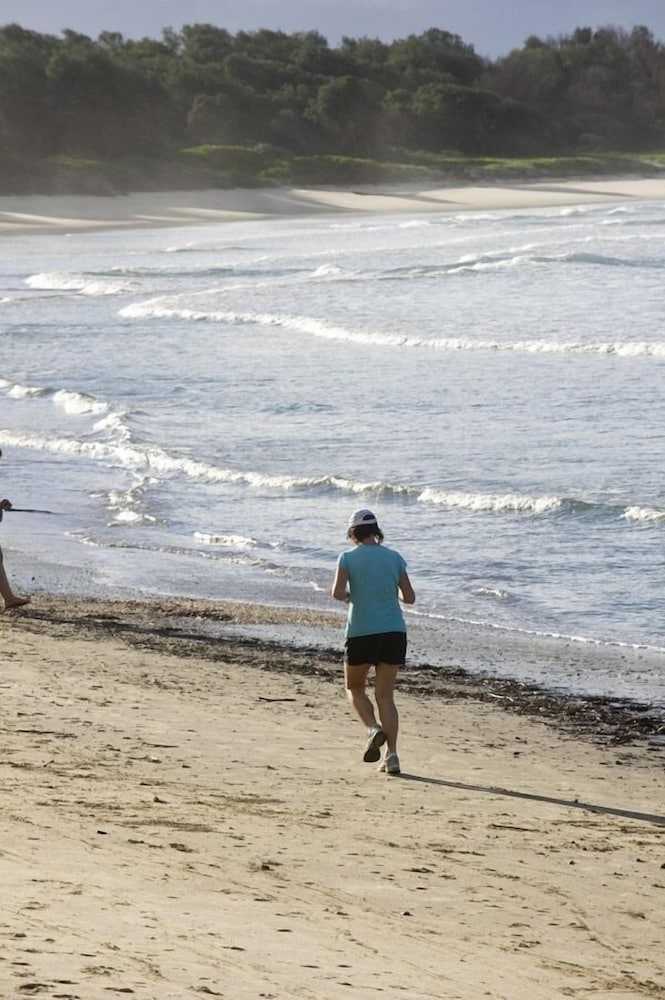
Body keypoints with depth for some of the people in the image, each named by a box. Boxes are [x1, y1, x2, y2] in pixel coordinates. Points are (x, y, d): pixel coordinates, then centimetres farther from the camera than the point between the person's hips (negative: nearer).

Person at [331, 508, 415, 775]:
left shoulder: (348, 558, -2)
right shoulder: (394, 557, 7)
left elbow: (337, 593, -14)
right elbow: (409, 597, 5)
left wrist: (350, 596, 8)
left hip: (361, 633, -3)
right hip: (393, 632, 3)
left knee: (354, 688, 18)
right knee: (385, 695, 8)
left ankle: (373, 728, -9)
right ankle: (391, 754, -5)